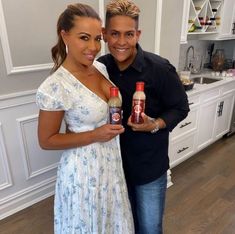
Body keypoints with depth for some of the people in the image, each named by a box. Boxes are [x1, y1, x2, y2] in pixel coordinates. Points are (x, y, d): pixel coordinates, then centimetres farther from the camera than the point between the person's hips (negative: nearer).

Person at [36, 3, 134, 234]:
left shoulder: (101, 67, -4)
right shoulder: (54, 87, -26)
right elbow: (46, 140, -17)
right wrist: (95, 135, -23)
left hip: (111, 161, 7)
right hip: (85, 169, -6)